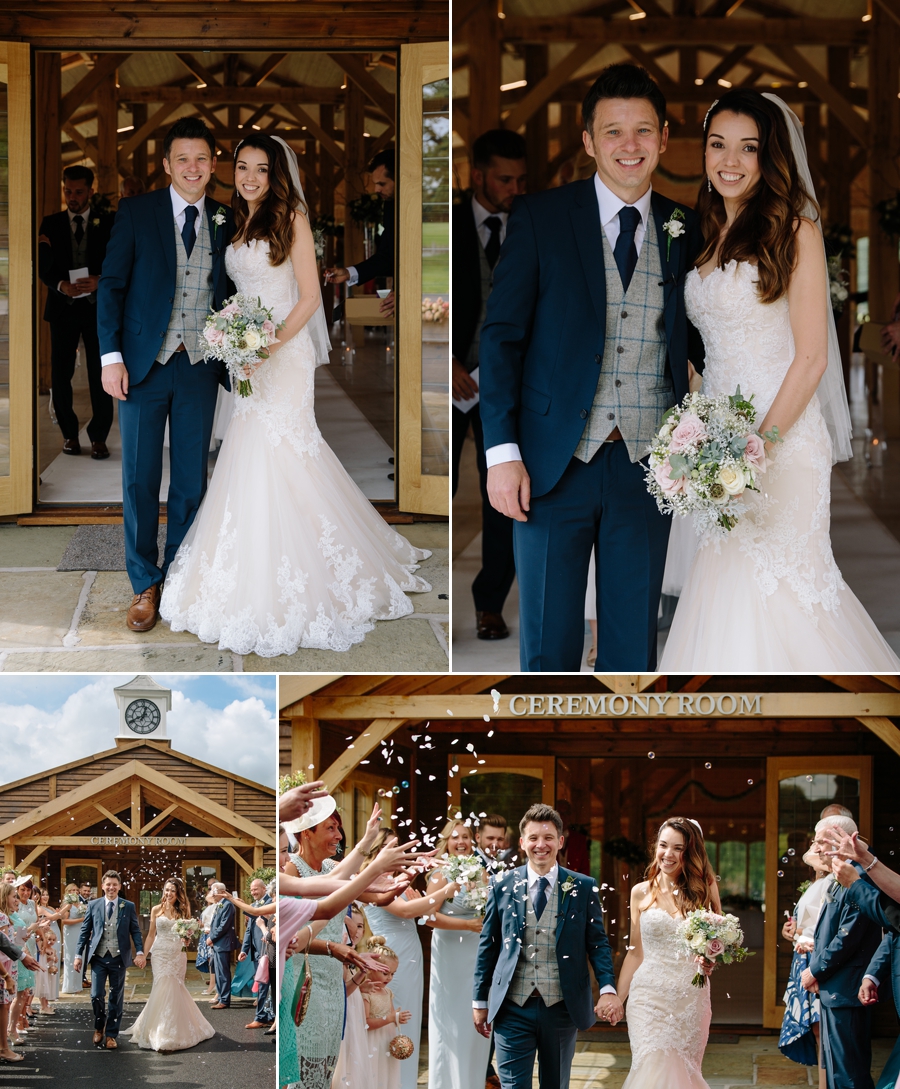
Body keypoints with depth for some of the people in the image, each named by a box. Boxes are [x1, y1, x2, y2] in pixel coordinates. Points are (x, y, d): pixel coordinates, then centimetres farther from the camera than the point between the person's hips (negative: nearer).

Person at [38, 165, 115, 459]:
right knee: (60, 374, 2)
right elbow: (44, 269, 4)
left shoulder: (109, 223, 4)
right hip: (63, 307, 2)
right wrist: (62, 285, -15)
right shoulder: (50, 224, 8)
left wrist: (99, 280, -17)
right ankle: (69, 432, 14)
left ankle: (99, 436, 4)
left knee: (100, 374, -3)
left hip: (98, 306, -2)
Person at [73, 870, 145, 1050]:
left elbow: (135, 931, 2)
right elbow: (84, 931, 6)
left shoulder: (128, 907, 4)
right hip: (98, 957, 0)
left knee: (116, 998, 6)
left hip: (119, 958, 0)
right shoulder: (93, 905, 5)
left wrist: (140, 952, -11)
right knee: (96, 995, -5)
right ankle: (99, 1028, 20)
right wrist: (79, 954, 1)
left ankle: (111, 1034, 16)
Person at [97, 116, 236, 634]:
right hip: (145, 365, -2)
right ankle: (146, 585, 13)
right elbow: (112, 285, -1)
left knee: (191, 479, 7)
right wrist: (111, 356, -9)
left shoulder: (225, 222, 7)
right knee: (141, 479, 3)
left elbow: (232, 294, 10)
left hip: (200, 367, 2)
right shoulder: (137, 212, 0)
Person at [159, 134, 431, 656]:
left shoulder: (291, 219, -7)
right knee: (250, 452, 5)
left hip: (284, 351, -7)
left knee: (277, 451, -10)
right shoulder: (242, 225, 15)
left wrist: (270, 344, -18)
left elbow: (309, 297, -11)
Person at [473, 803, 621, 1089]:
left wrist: (608, 989, -15)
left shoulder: (583, 887, 1)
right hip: (513, 1009, 0)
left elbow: (597, 943, 1)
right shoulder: (502, 885, 2)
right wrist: (479, 1001, 7)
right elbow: (488, 945, 7)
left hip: (562, 1009, 0)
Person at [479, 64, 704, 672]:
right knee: (549, 641, 4)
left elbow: (706, 342, 13)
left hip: (645, 464, 2)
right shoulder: (540, 218, 0)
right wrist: (502, 451, -9)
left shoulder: (686, 233, 7)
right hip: (554, 463, -2)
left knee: (633, 642, 8)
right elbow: (501, 335, -1)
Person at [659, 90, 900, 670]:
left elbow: (811, 357, -12)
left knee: (769, 584, -8)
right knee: (727, 575, 4)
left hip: (782, 433, -6)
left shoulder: (794, 230, -8)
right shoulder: (710, 236, 14)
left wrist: (761, 446, -16)